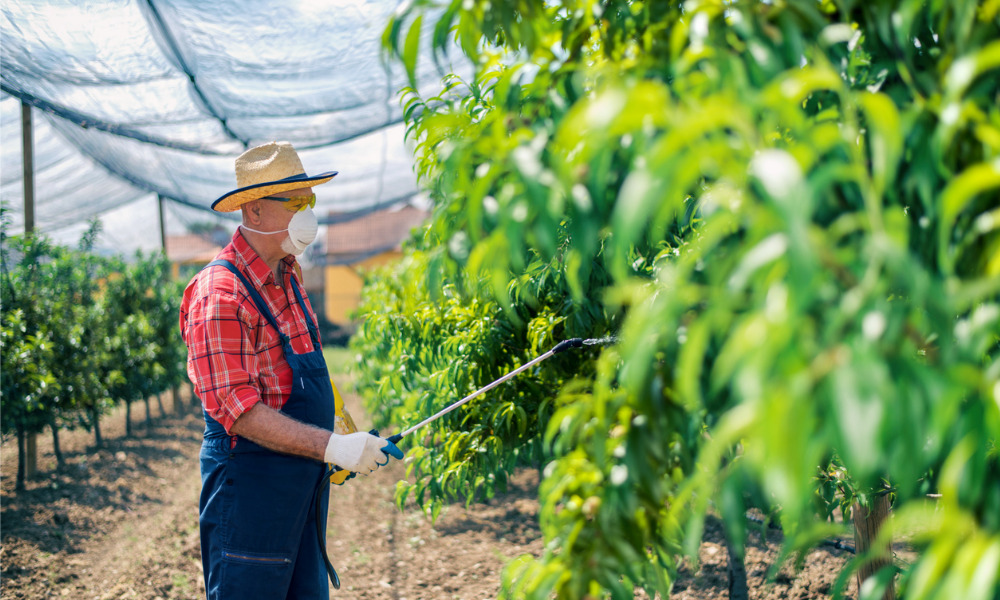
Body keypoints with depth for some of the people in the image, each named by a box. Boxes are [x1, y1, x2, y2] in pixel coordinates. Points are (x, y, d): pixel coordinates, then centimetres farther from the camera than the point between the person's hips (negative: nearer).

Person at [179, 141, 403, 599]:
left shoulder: (287, 276, 11)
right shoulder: (220, 295, -18)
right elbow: (237, 409, -24)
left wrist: (344, 442, 14)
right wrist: (331, 446, -28)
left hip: (302, 483, 9)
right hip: (249, 485, -9)